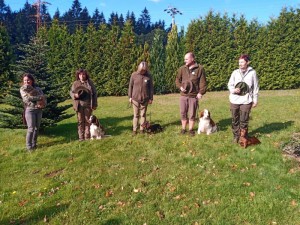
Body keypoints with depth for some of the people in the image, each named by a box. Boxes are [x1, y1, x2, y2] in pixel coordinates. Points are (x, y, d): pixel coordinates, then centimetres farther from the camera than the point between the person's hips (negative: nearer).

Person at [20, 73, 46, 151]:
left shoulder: (37, 88, 11)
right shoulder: (23, 89, 1)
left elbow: (43, 97, 4)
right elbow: (27, 98, -14)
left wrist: (42, 102, -17)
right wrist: (39, 97, -14)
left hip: (39, 110, 4)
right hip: (30, 110, -4)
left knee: (37, 128, 9)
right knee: (31, 129, -7)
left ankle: (34, 144, 21)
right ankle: (29, 146, 2)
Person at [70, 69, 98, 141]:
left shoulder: (90, 82, 3)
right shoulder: (75, 83, 6)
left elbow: (94, 93, 4)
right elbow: (71, 92, 12)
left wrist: (95, 104, 0)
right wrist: (75, 95, -13)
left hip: (88, 105, -1)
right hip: (79, 105, 1)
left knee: (87, 120, 3)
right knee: (80, 121, 4)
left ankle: (87, 136, 13)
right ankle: (81, 136, 12)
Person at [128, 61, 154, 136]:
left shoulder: (148, 76, -1)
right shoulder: (134, 75, -3)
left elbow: (151, 87, 4)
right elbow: (130, 86, 3)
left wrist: (151, 98, 3)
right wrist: (130, 97, 2)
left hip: (145, 99, 1)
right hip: (135, 98, 0)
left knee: (143, 114, 8)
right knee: (136, 115, 5)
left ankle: (142, 129, 18)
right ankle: (134, 130, 13)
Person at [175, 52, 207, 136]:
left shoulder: (200, 69, -3)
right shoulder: (182, 69, 5)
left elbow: (203, 82, -4)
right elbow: (178, 79, 11)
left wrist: (201, 92, -12)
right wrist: (180, 87, -6)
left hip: (194, 96, -2)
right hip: (183, 95, 3)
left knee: (192, 113, 6)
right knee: (183, 113, 9)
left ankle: (191, 129, 21)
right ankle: (183, 128, 24)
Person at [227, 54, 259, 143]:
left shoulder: (252, 73, -2)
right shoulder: (235, 72, 2)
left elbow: (255, 87, 4)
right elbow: (230, 84, 8)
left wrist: (255, 100, 5)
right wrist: (233, 90, -13)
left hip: (246, 101, -2)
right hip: (234, 100, 2)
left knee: (244, 120, 4)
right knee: (235, 120, 9)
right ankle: (236, 136, 25)